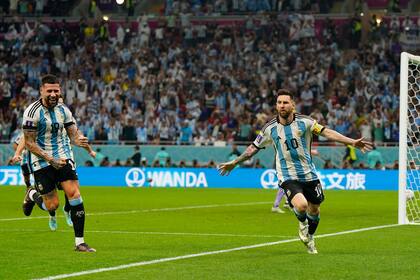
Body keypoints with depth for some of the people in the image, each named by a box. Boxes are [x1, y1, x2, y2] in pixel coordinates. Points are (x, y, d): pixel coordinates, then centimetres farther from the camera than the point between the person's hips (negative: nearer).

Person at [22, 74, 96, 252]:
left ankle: (79, 242, -7)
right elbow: (29, 143, -12)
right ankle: (32, 195, 33)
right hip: (41, 162, -4)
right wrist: (50, 160, -18)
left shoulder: (63, 110, 3)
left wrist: (80, 141, -16)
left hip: (63, 157, 4)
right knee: (52, 205, -3)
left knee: (74, 194, -12)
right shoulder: (33, 111, -13)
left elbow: (73, 135, 9)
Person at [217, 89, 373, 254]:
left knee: (314, 211, 11)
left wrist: (352, 142, -19)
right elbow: (254, 148, 12)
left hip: (308, 174, 2)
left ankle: (310, 239, 42)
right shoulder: (270, 129, -2)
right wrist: (234, 163, 16)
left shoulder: (304, 122, -5)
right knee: (301, 205, -26)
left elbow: (327, 132, -10)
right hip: (287, 176, -2)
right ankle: (302, 223, 11)